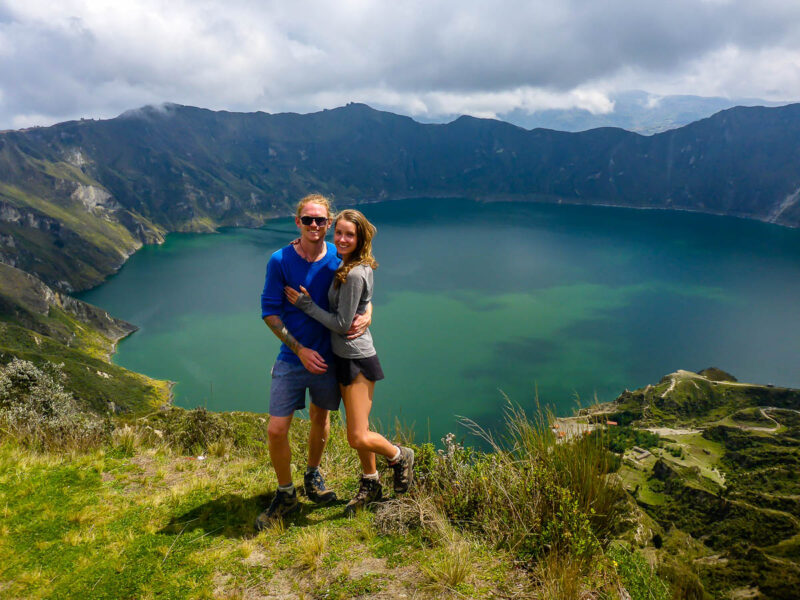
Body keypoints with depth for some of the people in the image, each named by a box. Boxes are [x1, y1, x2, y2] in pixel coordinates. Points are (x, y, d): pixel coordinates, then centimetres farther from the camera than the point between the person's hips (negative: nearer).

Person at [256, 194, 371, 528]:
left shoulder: (339, 259, -6)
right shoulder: (280, 261, -12)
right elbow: (270, 313, -8)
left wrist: (366, 316, -15)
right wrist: (300, 350, -16)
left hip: (329, 358, 2)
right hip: (292, 359, -2)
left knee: (320, 419, 19)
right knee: (276, 430, -3)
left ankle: (313, 475, 46)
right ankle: (285, 495, 22)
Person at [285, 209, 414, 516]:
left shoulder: (354, 274, -22)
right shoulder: (344, 266, 7)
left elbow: (342, 324, -19)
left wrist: (306, 304, -13)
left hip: (358, 359, -9)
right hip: (343, 358, 9)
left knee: (359, 438, -4)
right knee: (357, 431, 18)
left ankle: (400, 457, 23)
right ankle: (370, 484, 36)